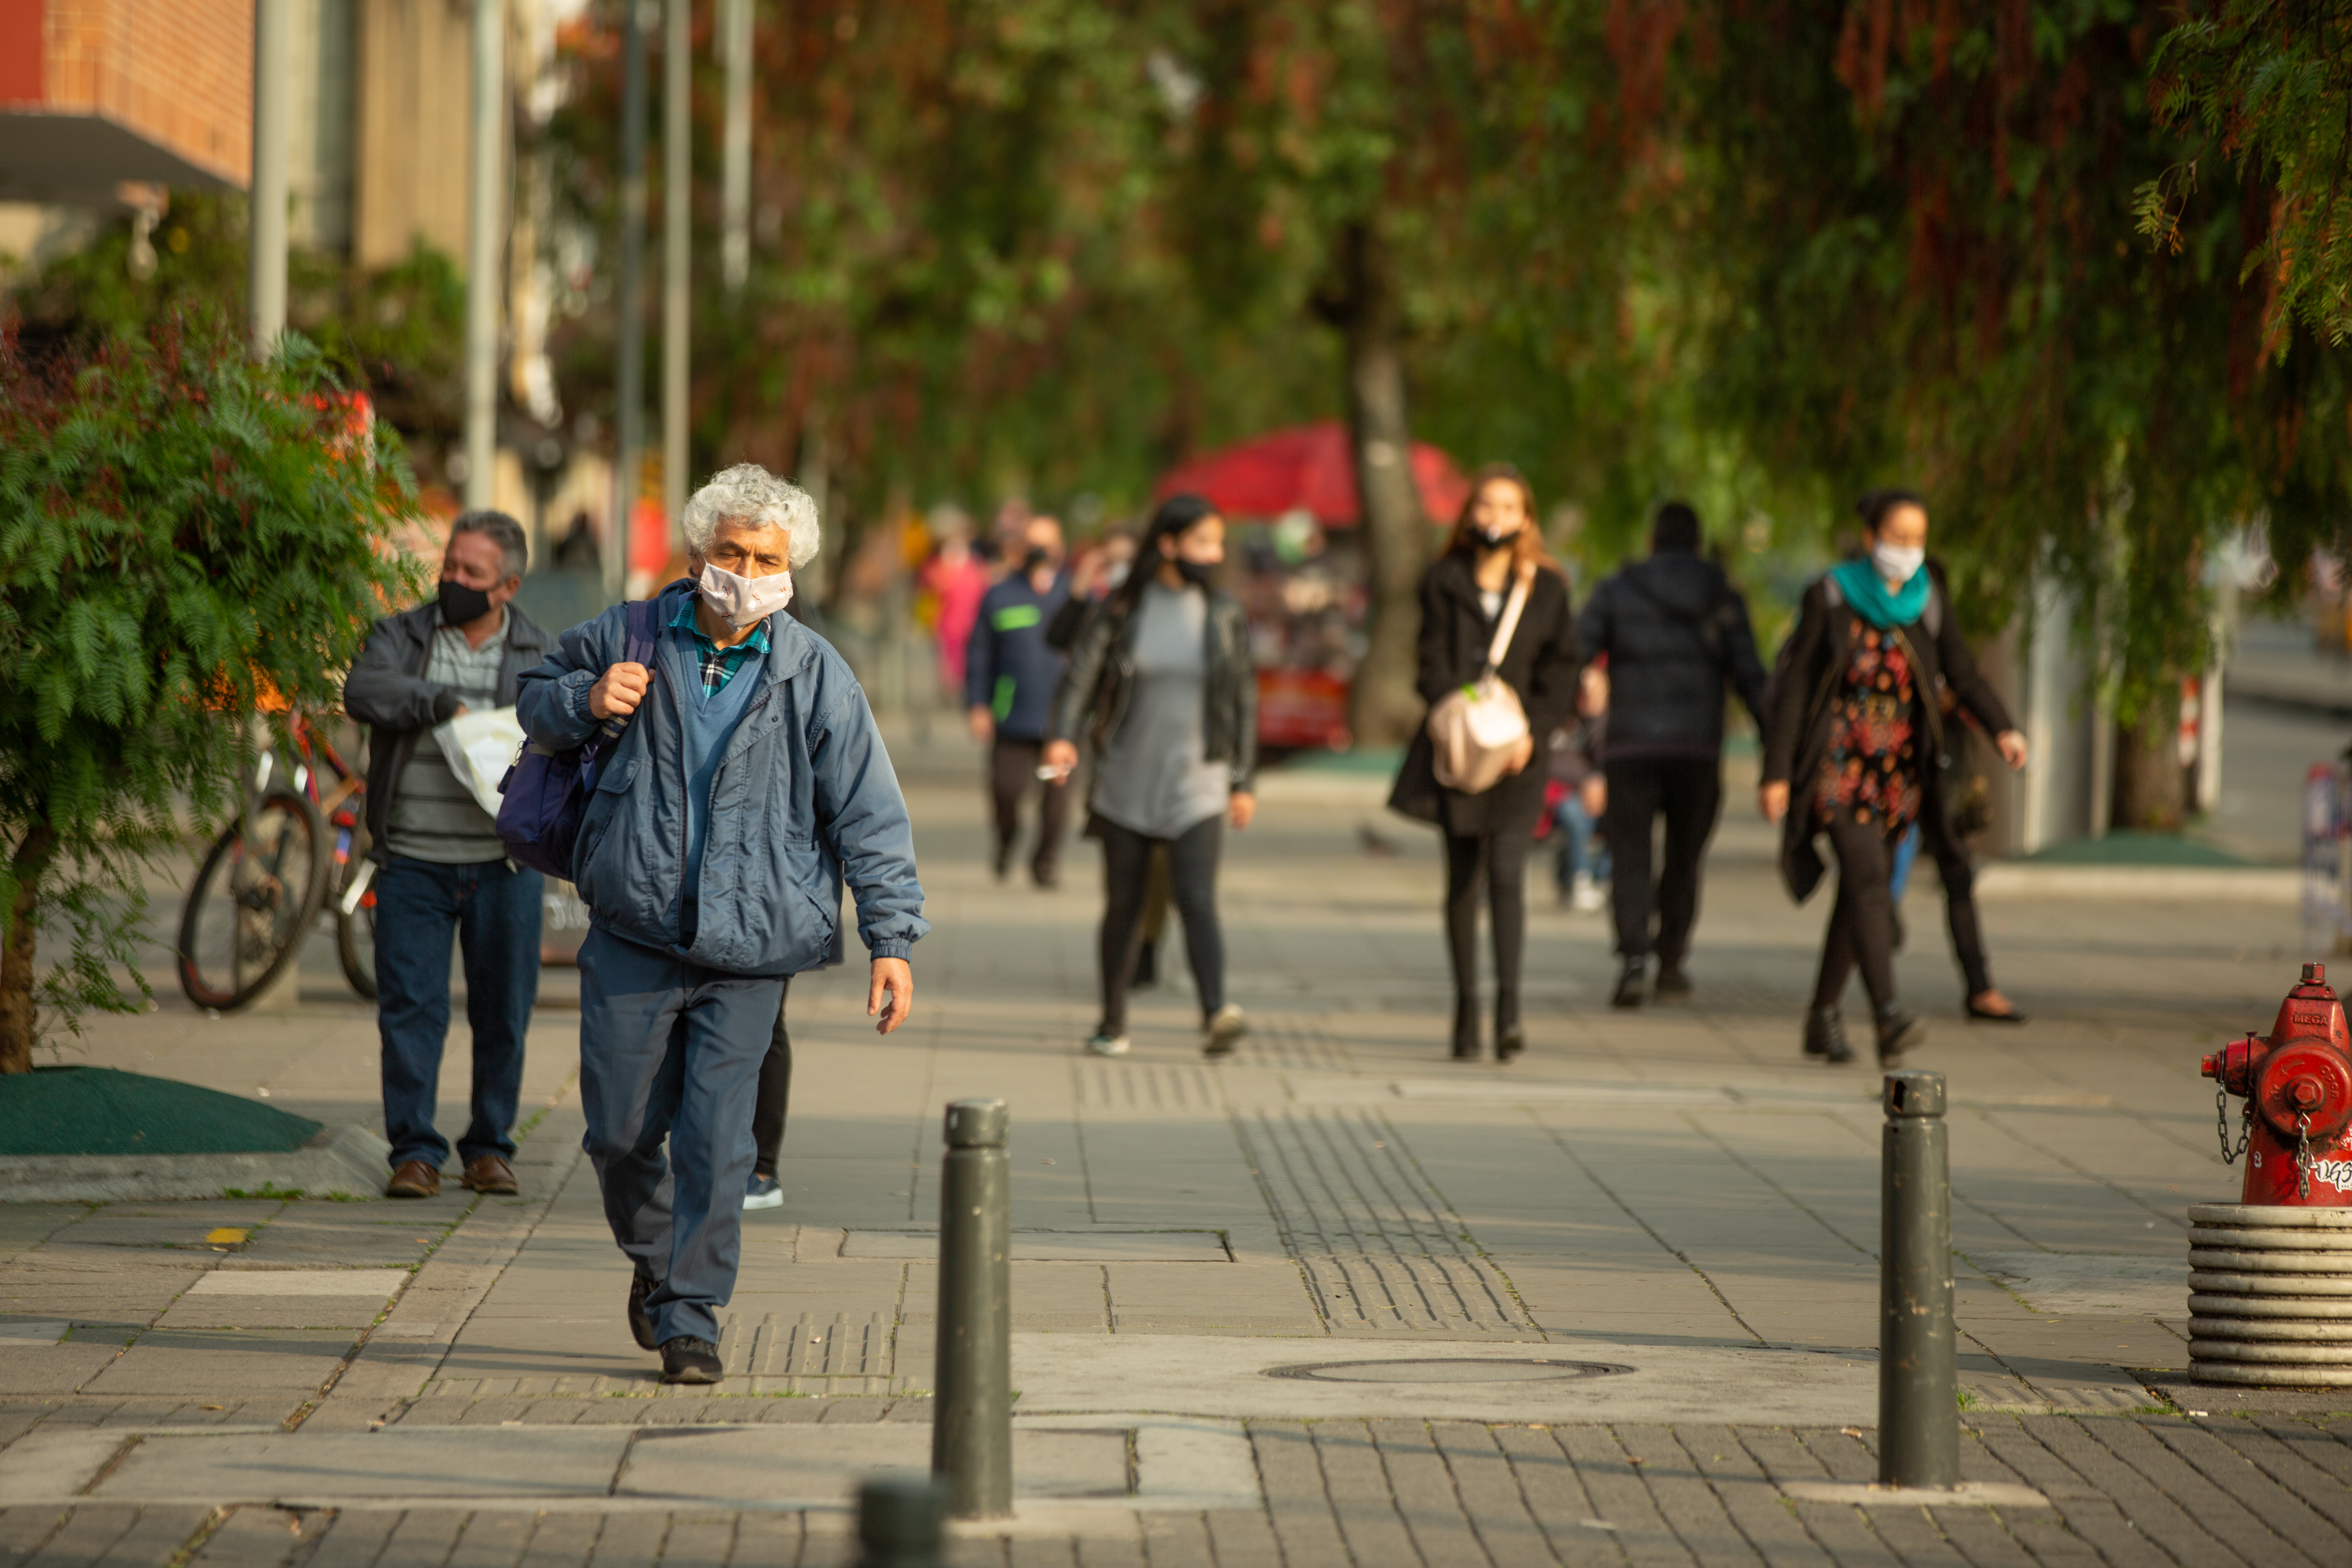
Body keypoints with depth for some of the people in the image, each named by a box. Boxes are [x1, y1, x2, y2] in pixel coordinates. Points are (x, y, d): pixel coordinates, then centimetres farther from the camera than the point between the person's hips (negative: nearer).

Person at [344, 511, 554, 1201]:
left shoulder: (540, 655, 10)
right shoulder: (402, 637, 7)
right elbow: (363, 690, -12)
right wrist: (442, 702, -21)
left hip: (503, 864, 1)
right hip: (413, 860, -1)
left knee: (503, 1013, 5)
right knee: (410, 1008, -3)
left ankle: (490, 1148, 18)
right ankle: (415, 1152, 2)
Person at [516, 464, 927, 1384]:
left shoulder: (814, 677, -3)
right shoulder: (627, 642, 2)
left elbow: (869, 815, -1)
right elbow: (537, 703, 19)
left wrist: (892, 939, -7)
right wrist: (585, 702, -5)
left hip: (748, 949, -2)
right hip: (631, 937, 2)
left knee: (715, 1142, -7)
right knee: (620, 1132, 7)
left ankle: (691, 1318, 5)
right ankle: (652, 1262, 36)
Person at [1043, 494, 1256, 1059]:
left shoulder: (1226, 616, 3)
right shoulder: (1121, 610, -1)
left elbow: (1244, 699, 10)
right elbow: (1081, 673, -8)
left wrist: (1243, 782, 10)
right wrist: (1064, 737, -26)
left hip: (1196, 785, 0)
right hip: (1127, 783, 0)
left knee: (1197, 899, -17)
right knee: (1123, 905, 8)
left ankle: (1216, 1017, -31)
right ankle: (1113, 1023, 22)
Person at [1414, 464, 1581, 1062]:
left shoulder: (1546, 588, 7)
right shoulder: (1444, 584, 6)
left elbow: (1561, 670, 5)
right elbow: (1434, 667, 0)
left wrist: (1530, 729, -9)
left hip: (1519, 753, -1)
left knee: (1508, 874, -14)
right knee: (1463, 879, 5)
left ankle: (1509, 1011, -21)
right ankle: (1466, 1008, 13)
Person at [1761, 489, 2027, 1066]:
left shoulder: (1927, 601, 2)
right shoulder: (1830, 596, -8)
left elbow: (1963, 673, -3)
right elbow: (1794, 686, -6)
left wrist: (2003, 729, -21)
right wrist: (1777, 772, -9)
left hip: (1898, 771, 5)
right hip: (1838, 765, -5)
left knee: (1858, 892, 12)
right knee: (1867, 879, -20)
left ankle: (1823, 1018, 25)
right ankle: (1889, 1018, -31)